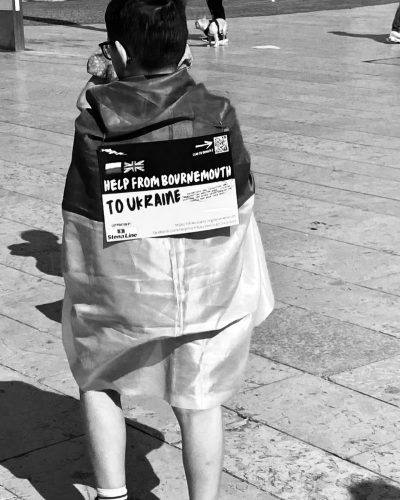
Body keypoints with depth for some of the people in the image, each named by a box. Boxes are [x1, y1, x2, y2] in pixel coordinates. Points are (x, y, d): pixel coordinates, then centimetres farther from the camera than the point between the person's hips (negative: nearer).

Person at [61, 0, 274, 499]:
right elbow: (241, 196, -2)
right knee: (199, 401, 16)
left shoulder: (94, 126, -17)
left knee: (97, 381, 24)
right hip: (207, 288, 1)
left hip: (121, 290, -1)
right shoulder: (217, 115, -12)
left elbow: (83, 221, -9)